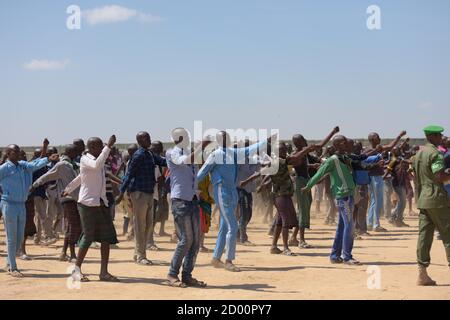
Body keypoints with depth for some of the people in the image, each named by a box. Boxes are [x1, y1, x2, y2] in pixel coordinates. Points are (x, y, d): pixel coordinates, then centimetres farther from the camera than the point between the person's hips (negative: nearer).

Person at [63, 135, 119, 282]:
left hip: (101, 203, 8)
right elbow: (96, 165, -32)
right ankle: (77, 270, 8)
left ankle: (104, 272, 5)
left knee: (107, 236, 1)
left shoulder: (97, 159, 16)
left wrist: (69, 189, 41)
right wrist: (108, 147, -29)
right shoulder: (85, 159, -8)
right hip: (87, 203, -8)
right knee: (88, 237, -5)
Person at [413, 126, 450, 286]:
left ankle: (422, 274, 3)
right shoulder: (435, 153, -12)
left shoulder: (418, 154, 16)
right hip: (437, 198, -8)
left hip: (422, 200, 8)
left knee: (424, 235, 5)